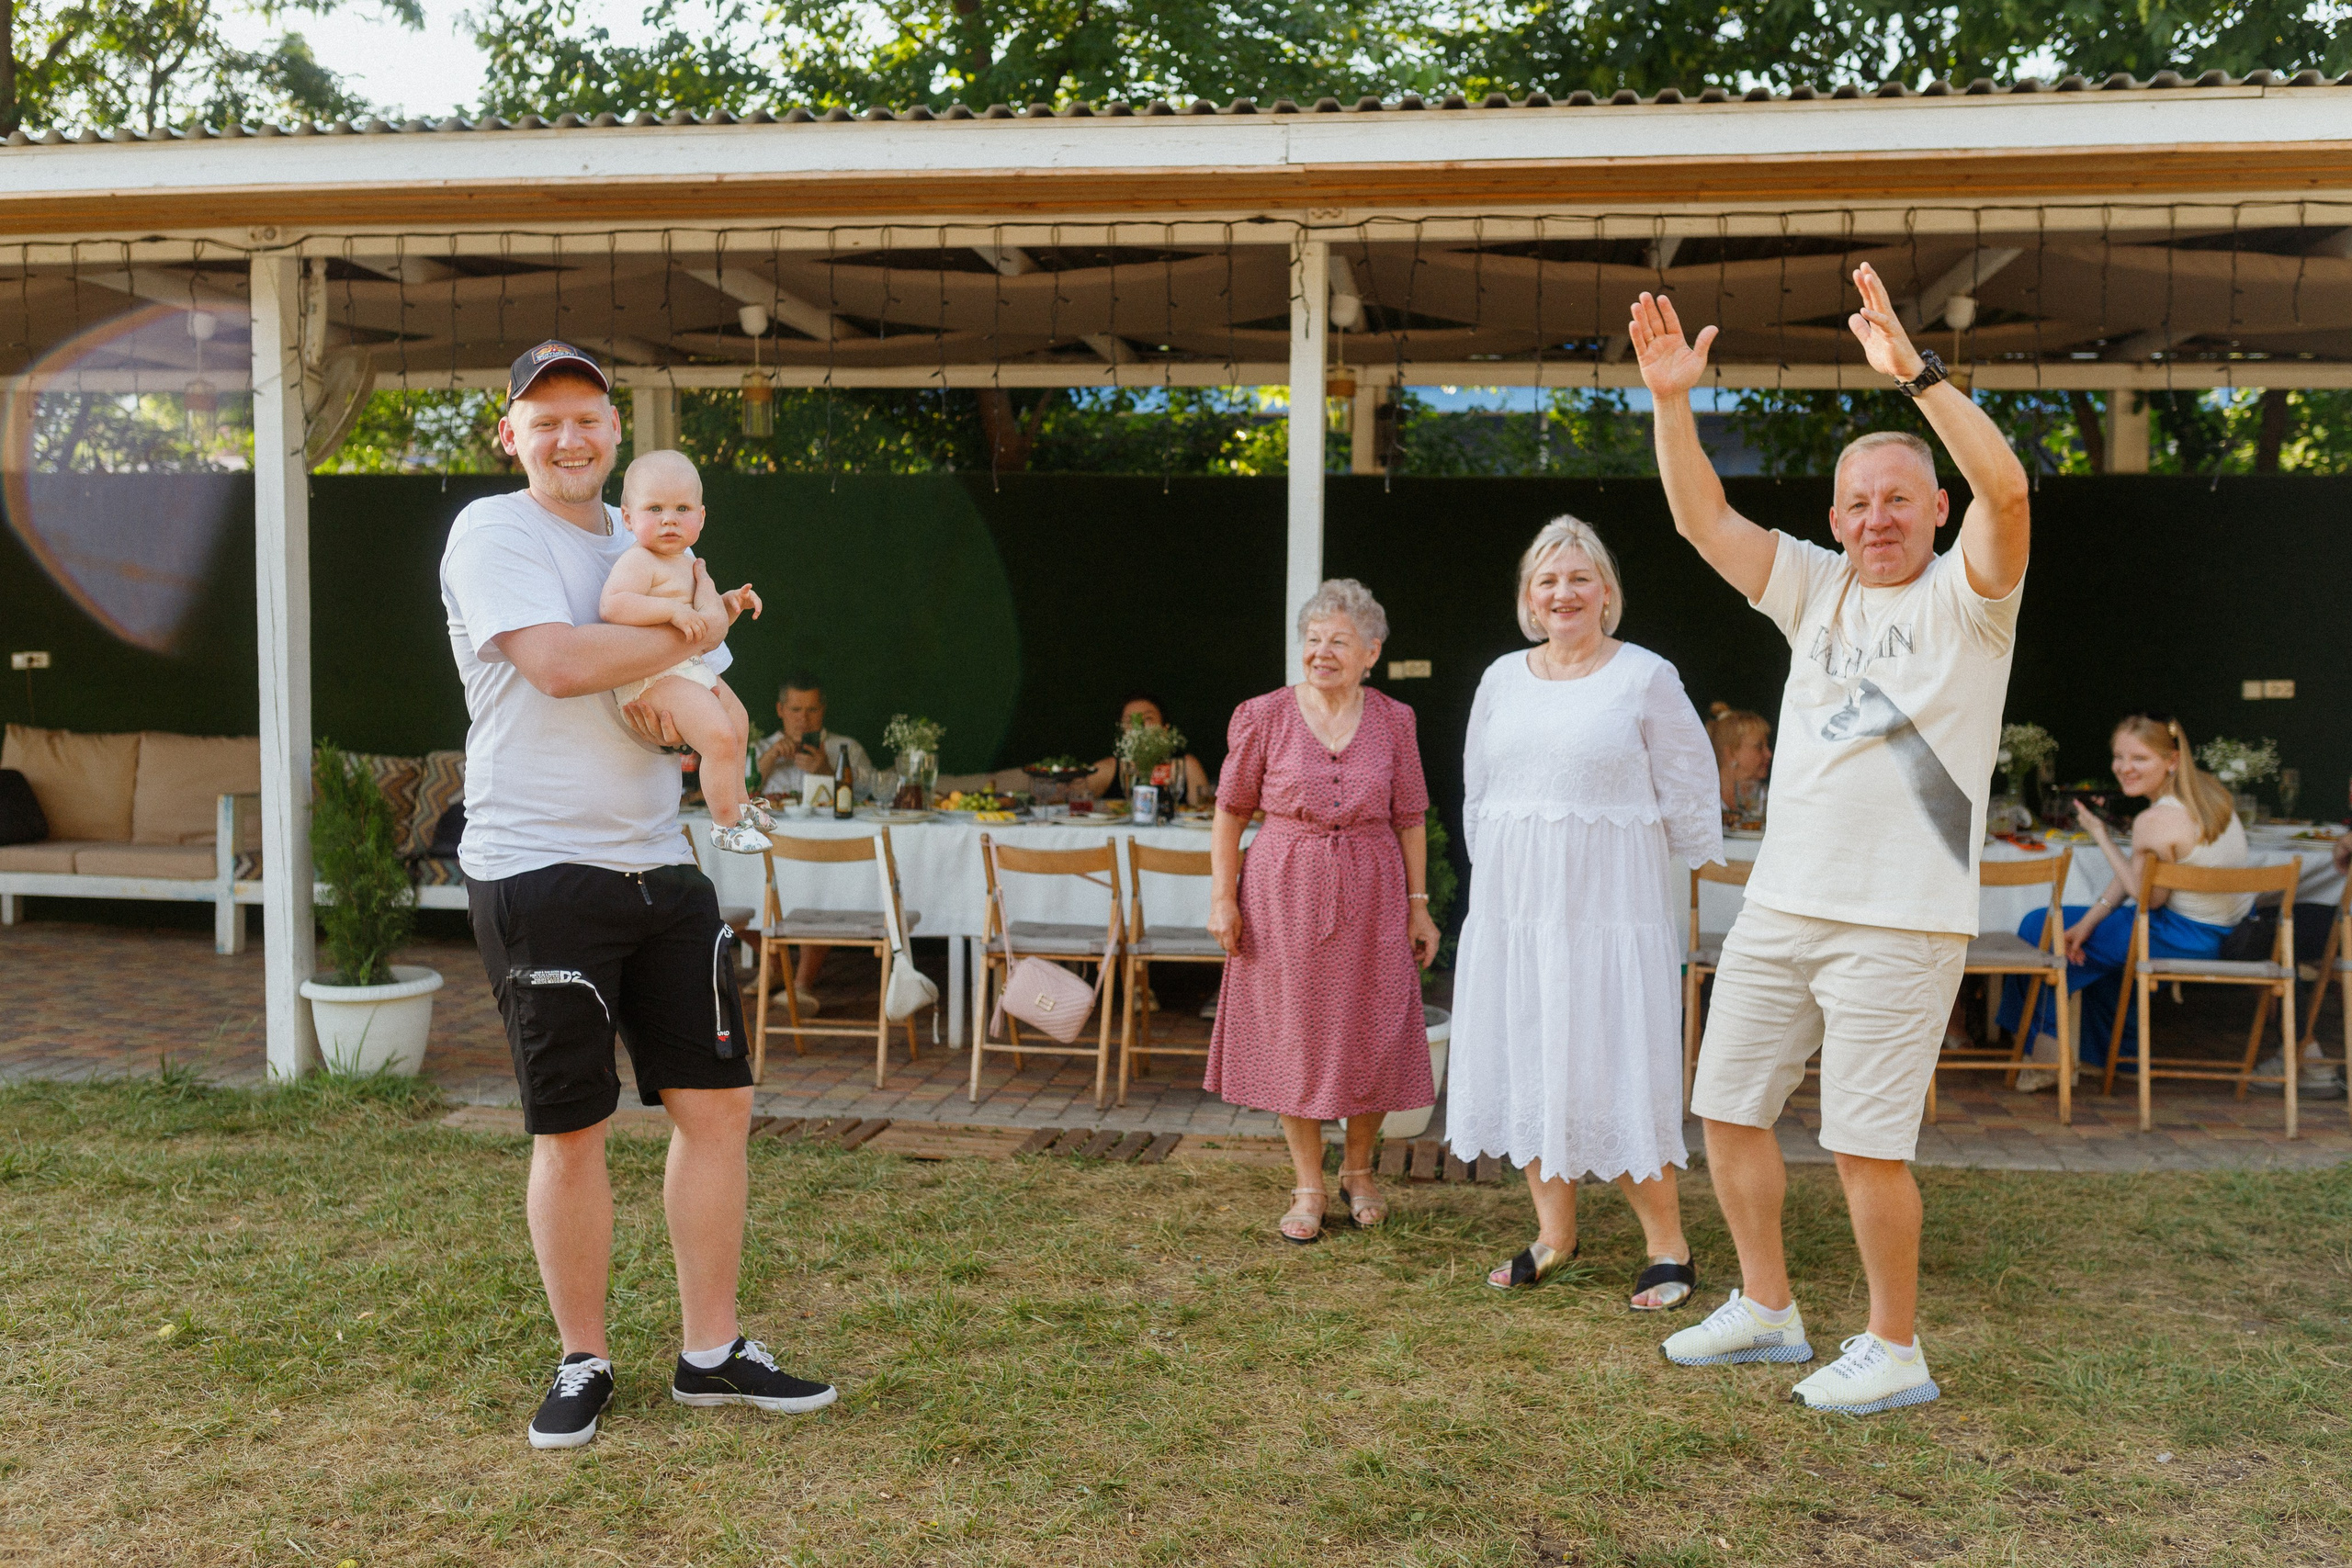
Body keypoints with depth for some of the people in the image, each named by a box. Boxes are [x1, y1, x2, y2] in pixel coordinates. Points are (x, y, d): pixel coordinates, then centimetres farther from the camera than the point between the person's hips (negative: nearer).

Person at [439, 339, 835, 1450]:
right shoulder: (492, 533, -4)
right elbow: (561, 662, -20)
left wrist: (682, 712, -6)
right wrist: (695, 630, -7)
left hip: (659, 863, 6)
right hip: (538, 869, -6)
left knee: (716, 1102, 6)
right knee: (572, 1130, 2)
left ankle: (711, 1354, 19)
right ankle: (583, 1364, 20)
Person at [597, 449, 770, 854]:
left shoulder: (685, 559, 12)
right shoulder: (639, 561, -19)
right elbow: (611, 605, -35)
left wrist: (731, 600, 15)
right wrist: (673, 611, -36)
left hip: (691, 667, 11)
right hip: (655, 676, -11)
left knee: (738, 719, 26)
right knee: (720, 737, -21)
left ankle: (739, 801, 47)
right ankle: (726, 823, -2)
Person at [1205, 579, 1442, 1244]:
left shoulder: (1393, 721, 2)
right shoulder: (1264, 717, -3)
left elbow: (1409, 820, 7)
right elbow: (1230, 814, 2)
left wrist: (1418, 904, 5)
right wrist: (1223, 897, -3)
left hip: (1371, 893, 1)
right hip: (1284, 892, -1)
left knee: (1372, 1039, 5)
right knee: (1294, 1034, 5)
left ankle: (1357, 1169, 29)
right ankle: (1309, 1185, 20)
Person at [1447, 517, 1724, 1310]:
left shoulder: (1645, 678, -4)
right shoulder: (1502, 679, 9)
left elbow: (1688, 794, 2)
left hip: (1607, 902, -5)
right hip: (1511, 902, 5)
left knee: (1615, 1070, -4)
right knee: (1524, 1062, 9)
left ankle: (1667, 1245, 9)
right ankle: (1554, 1232, 23)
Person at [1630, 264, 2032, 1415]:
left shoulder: (1967, 597, -3)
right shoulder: (1815, 589, 11)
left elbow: (2007, 488, -22)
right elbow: (1703, 519, 5)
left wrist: (1914, 371, -29)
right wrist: (1672, 403, -8)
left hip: (1901, 921, -6)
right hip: (1779, 904, 6)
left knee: (1866, 1143, -4)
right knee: (1727, 1110, 13)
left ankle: (1894, 1351, 16)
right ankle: (1766, 1309, 30)